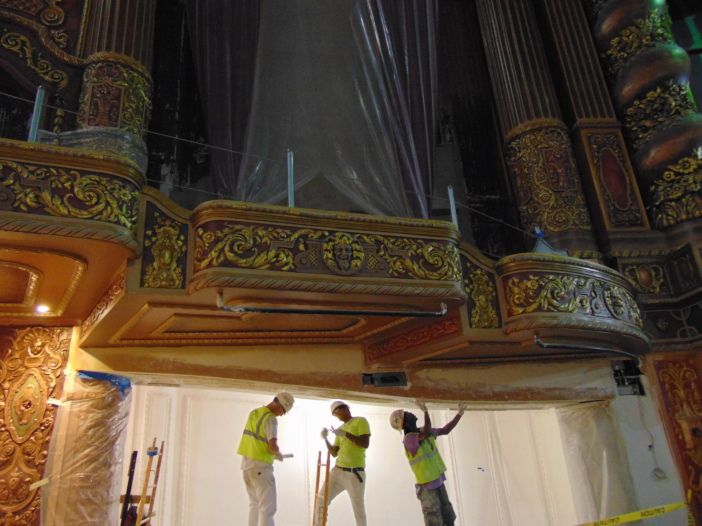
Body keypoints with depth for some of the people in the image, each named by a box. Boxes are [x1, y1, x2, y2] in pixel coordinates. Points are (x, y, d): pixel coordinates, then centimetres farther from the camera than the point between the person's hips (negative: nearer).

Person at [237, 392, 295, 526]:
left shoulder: (254, 413, 10)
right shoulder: (271, 419, -18)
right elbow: (273, 446, -27)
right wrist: (278, 453, -5)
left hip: (247, 463, 9)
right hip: (261, 466, -9)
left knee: (255, 503, 21)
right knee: (267, 508, -7)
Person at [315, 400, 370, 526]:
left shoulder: (360, 421, -2)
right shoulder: (340, 428, 16)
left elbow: (365, 444, -15)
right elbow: (334, 453, 17)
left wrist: (346, 434, -19)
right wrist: (325, 438, 3)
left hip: (355, 473, -6)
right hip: (337, 471, 7)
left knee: (358, 508, -1)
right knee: (321, 499, 5)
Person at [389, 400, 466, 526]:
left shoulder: (423, 431, 4)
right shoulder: (409, 439, -23)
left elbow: (445, 430, 16)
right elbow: (428, 434, -41)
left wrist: (459, 414, 12)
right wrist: (425, 411, -43)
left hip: (438, 483, 8)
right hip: (427, 487, -8)